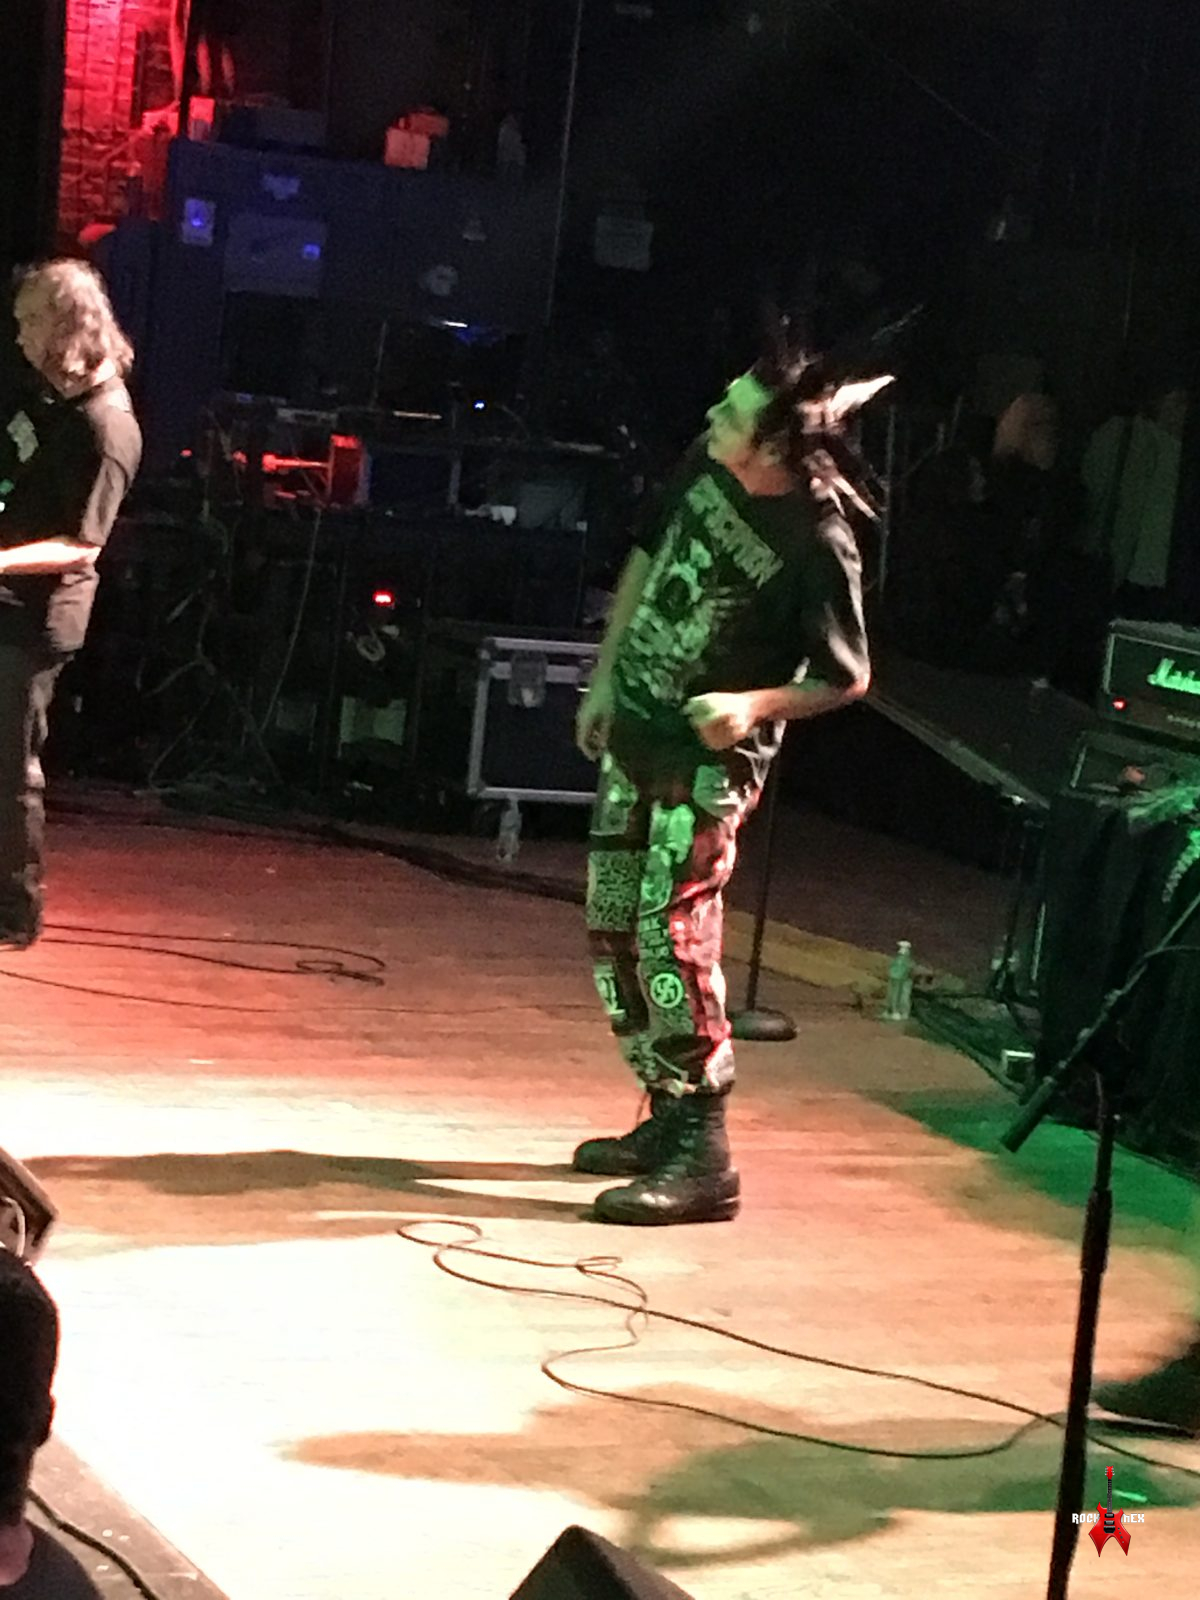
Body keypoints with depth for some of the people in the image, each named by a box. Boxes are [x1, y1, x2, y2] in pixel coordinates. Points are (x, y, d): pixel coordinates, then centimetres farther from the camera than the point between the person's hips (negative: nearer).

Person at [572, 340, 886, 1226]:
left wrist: (754, 705, -28)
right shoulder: (706, 464, -5)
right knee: (614, 928, 12)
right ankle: (667, 1117, 25)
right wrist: (603, 678, 15)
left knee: (671, 935, -14)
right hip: (632, 728, 8)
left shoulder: (818, 543, -23)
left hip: (708, 756, -8)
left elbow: (845, 677, -12)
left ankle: (703, 1157, -7)